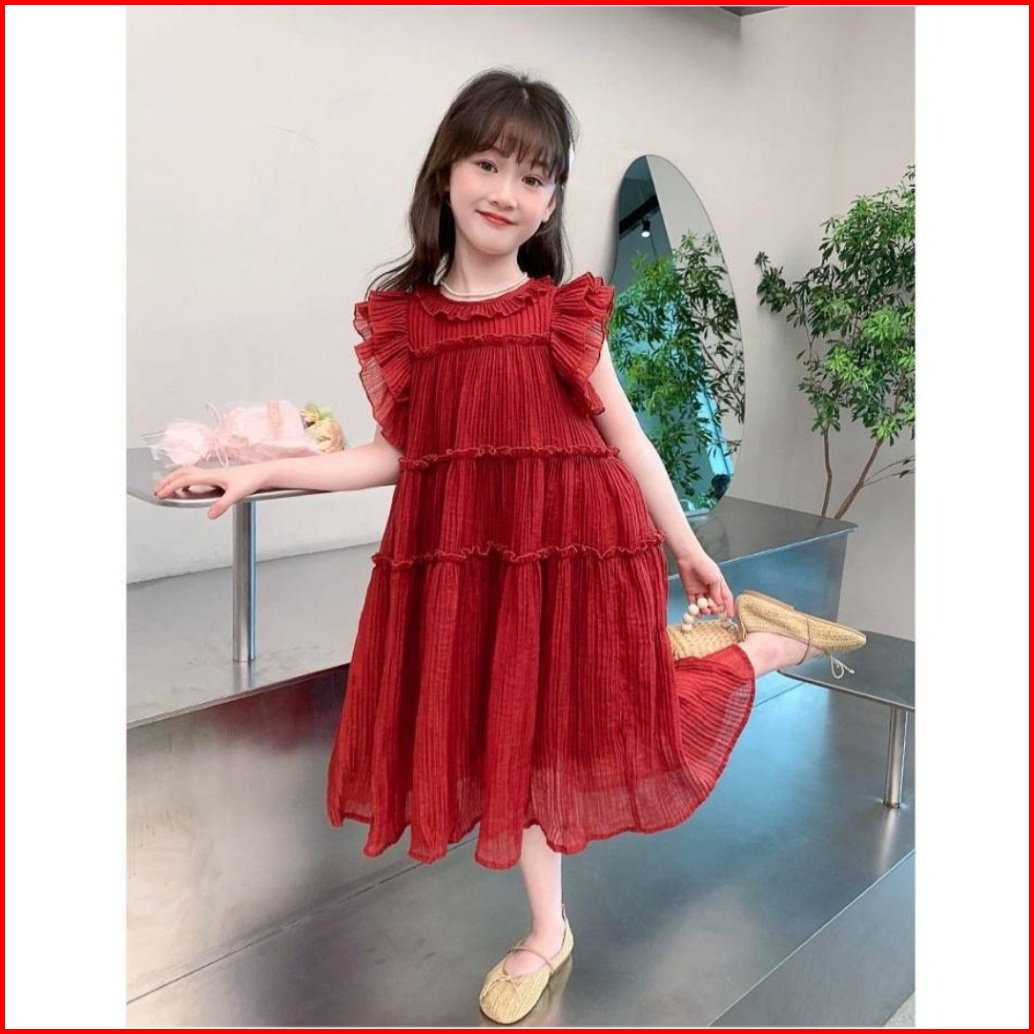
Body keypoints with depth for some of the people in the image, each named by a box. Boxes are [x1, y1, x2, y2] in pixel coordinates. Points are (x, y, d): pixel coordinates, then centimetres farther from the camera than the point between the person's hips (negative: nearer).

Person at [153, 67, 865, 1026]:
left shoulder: (568, 311, -2)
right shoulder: (400, 318, 2)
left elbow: (627, 439, 3)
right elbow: (394, 455, 4)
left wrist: (688, 549, 7)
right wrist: (258, 472, -1)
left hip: (576, 548, -2)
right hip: (463, 558, 3)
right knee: (505, 731, 13)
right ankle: (548, 932, 34)